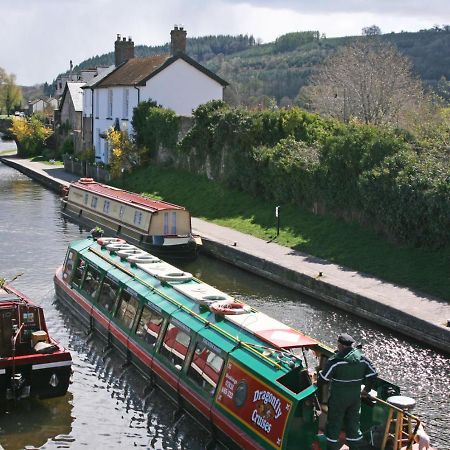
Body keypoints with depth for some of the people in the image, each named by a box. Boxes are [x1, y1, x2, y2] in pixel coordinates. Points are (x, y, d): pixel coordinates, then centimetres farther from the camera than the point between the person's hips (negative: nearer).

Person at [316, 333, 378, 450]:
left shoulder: (336, 360, -20)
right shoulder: (362, 358, -3)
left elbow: (323, 378, -16)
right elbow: (373, 374, 5)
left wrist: (317, 387, 5)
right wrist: (367, 390, 18)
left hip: (338, 398, -5)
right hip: (355, 397, 5)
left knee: (334, 424, 9)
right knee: (353, 423, 17)